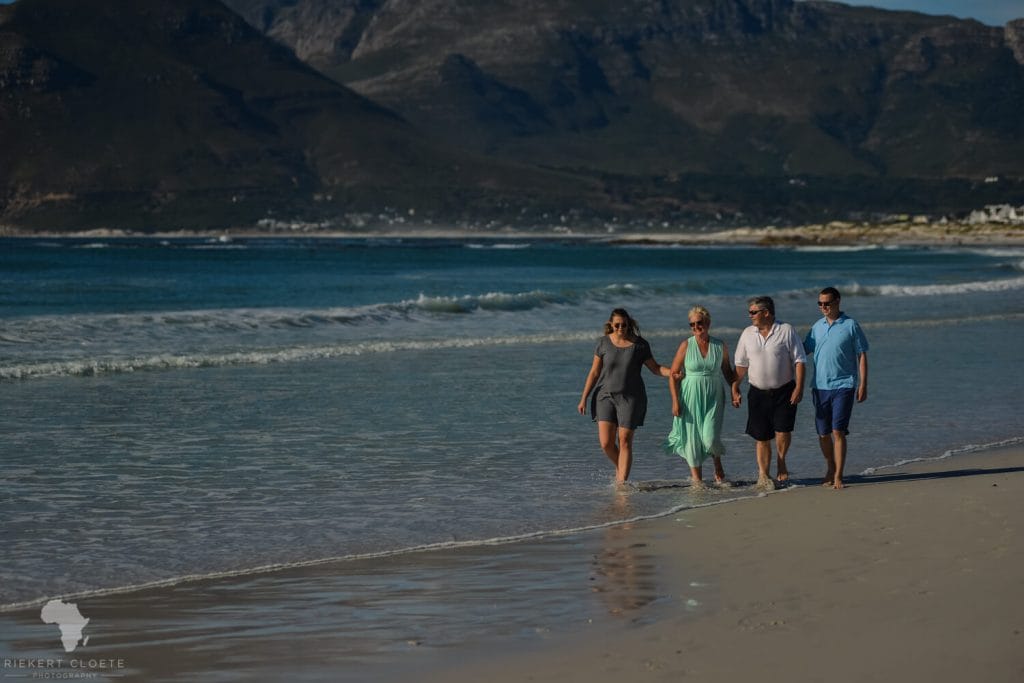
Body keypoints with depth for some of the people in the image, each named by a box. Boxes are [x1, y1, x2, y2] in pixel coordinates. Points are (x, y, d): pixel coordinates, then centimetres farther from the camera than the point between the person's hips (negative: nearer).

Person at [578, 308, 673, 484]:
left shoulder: (639, 344, -4)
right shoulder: (604, 343, -2)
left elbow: (655, 368, 4)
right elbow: (594, 372, 2)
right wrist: (584, 398, -1)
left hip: (630, 398, -1)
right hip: (606, 396, 1)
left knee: (624, 442, -4)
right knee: (606, 443, -6)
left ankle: (621, 482, 2)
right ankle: (620, 467, 23)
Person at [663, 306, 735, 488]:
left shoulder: (720, 346, 2)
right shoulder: (686, 346, -4)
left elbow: (727, 371, 17)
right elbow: (673, 374, -2)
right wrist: (675, 401, -8)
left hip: (714, 397, 0)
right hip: (691, 396, 0)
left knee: (710, 437, -13)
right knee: (692, 436, 2)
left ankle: (718, 467, 15)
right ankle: (696, 476, 17)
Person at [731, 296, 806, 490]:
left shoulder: (786, 331, -5)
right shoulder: (747, 334, 6)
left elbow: (799, 361, -4)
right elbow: (741, 364, 13)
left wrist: (799, 387, -12)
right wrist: (735, 388, 7)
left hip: (784, 392, -3)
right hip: (758, 393, 3)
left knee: (783, 431, -12)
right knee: (762, 437, 3)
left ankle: (781, 463, 15)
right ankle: (763, 475, 14)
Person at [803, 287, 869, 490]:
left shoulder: (851, 325, -3)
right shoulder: (817, 327, 10)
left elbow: (862, 356, -1)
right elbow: (804, 350, 14)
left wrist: (863, 386, -6)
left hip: (843, 386, -5)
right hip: (820, 387, 5)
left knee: (838, 431, -11)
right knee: (823, 433, 9)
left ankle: (838, 476, -7)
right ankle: (830, 469, 29)